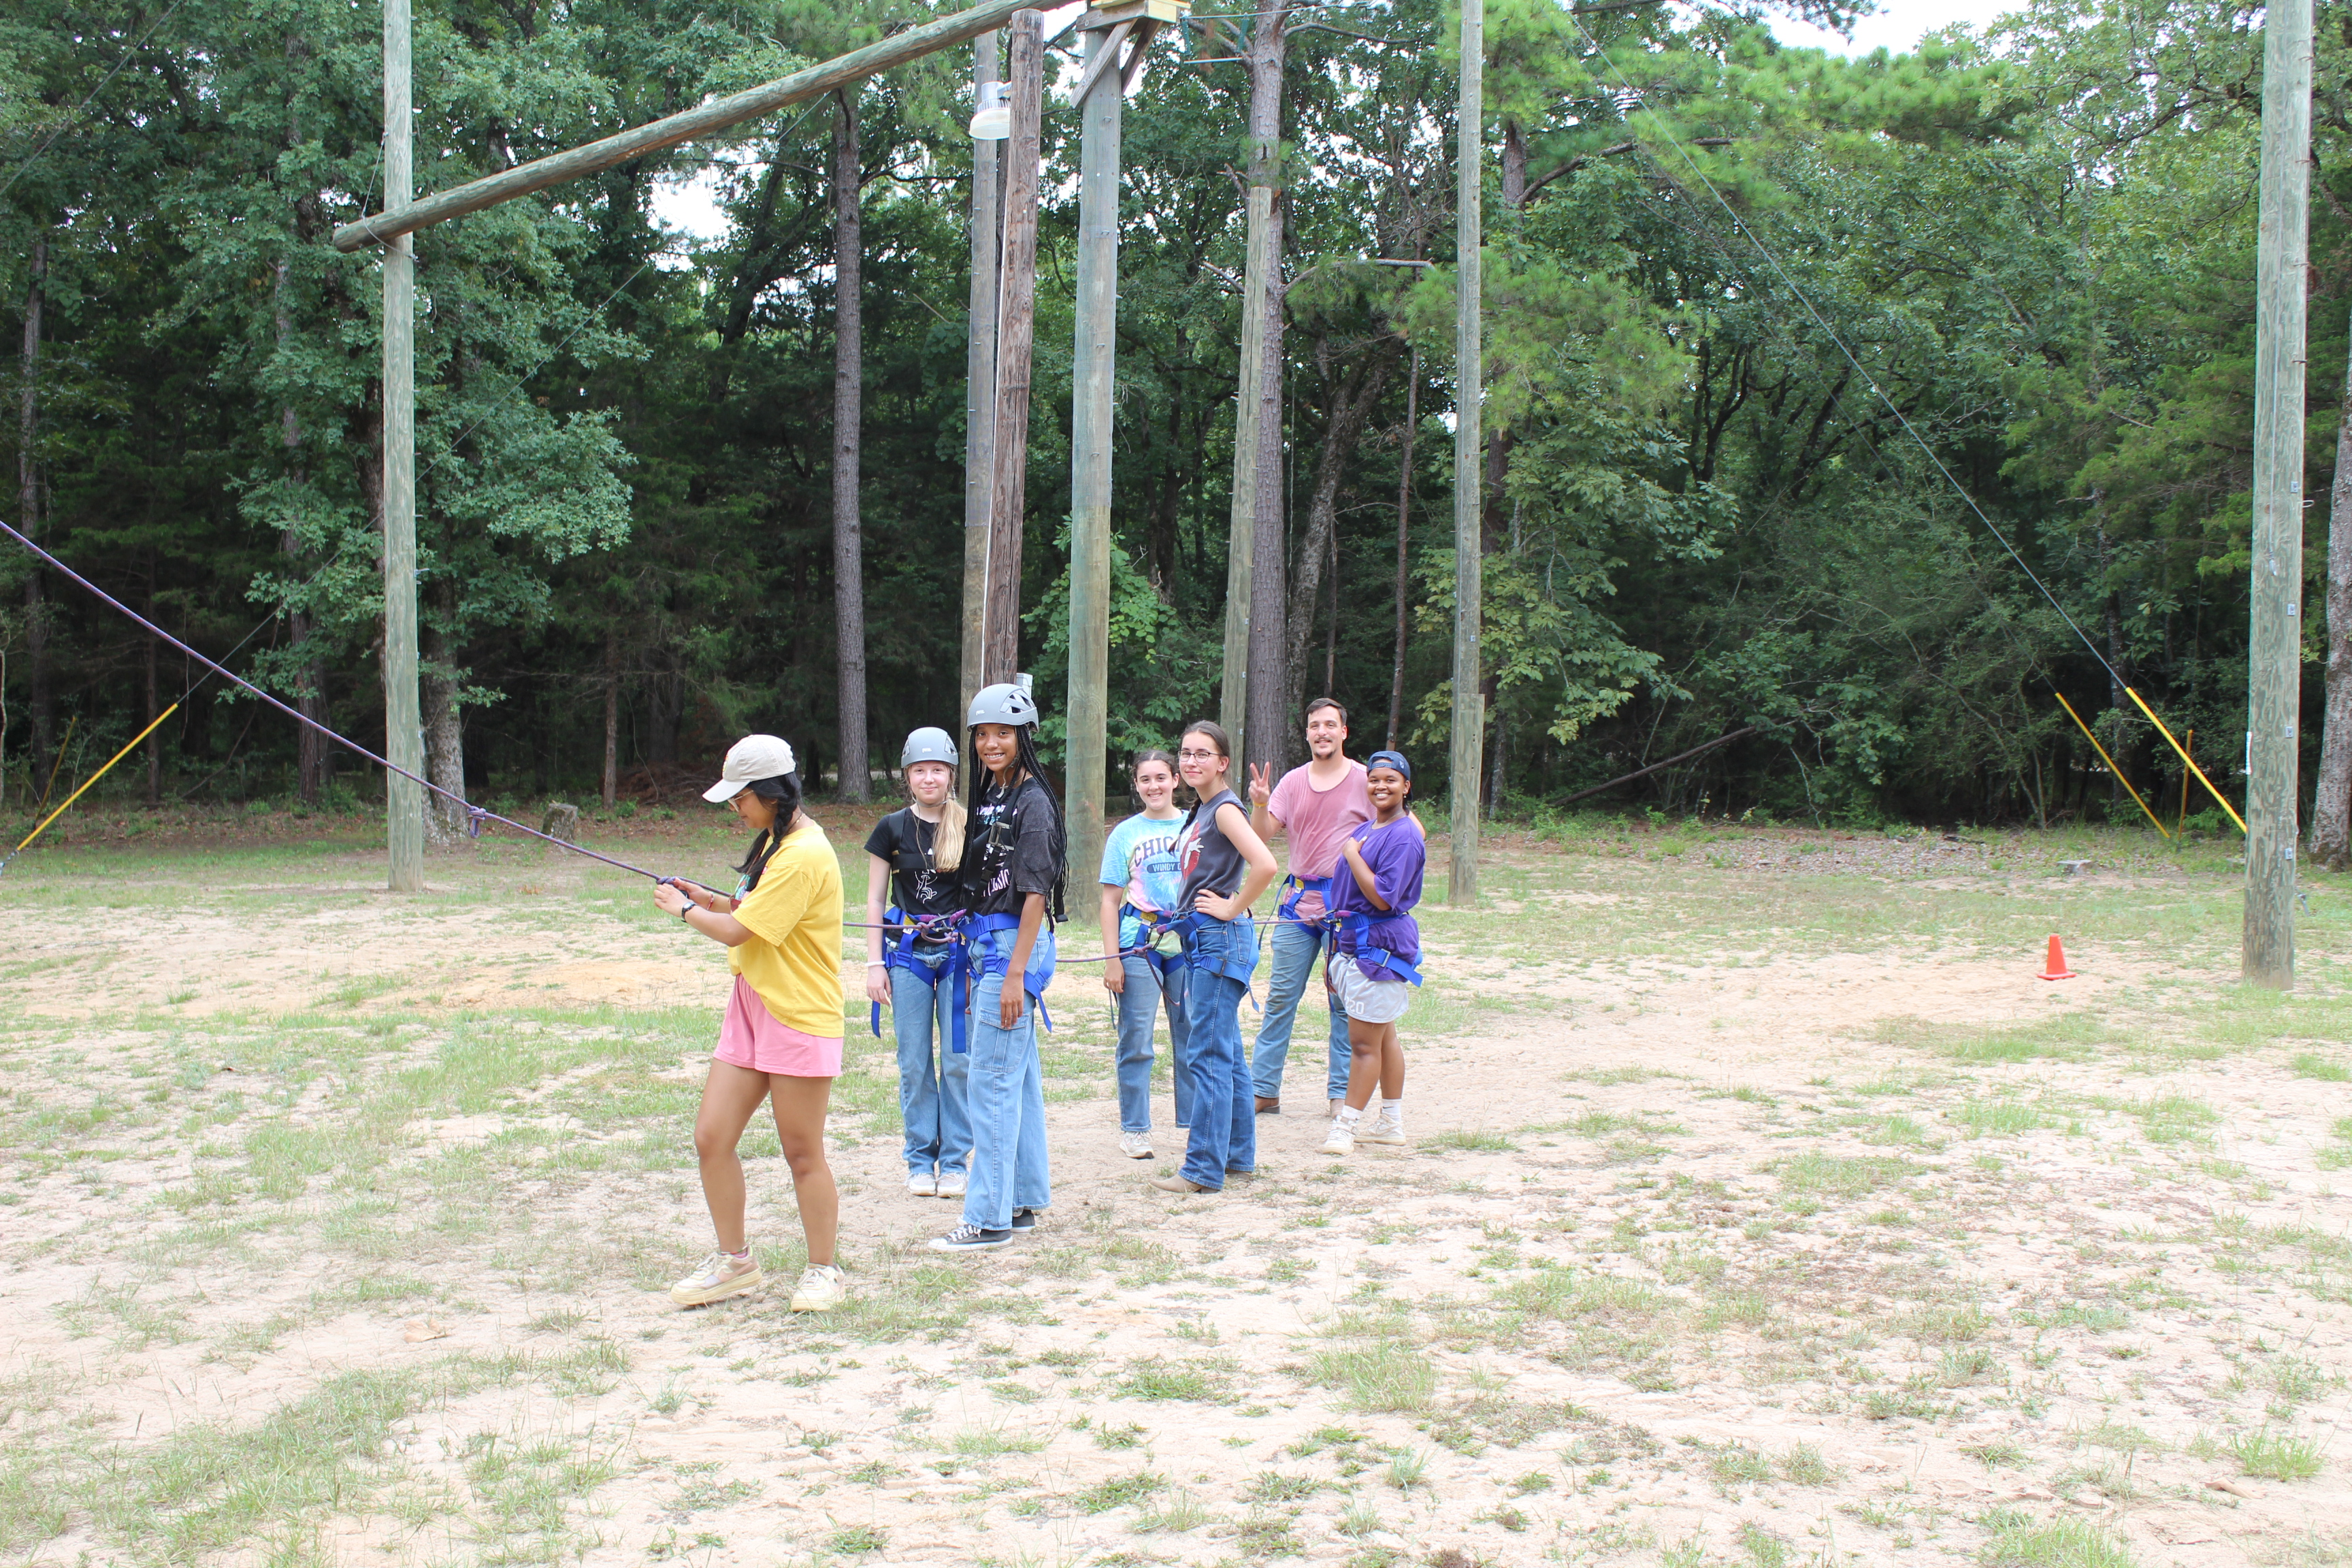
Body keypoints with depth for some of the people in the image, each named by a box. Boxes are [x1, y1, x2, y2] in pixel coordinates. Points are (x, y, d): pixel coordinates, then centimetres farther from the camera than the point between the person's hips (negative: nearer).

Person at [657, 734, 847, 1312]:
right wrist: (711, 900, 9)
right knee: (711, 1138, 5)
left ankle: (823, 1271, 17)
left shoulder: (804, 856, -19)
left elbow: (738, 932, -19)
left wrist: (684, 910, -2)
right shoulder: (777, 841, 13)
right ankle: (733, 1263, 20)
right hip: (751, 1008, 9)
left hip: (799, 1017, -9)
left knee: (802, 1154, 1)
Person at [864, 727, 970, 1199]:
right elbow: (875, 901, 7)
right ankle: (921, 1161, 15)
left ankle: (954, 1160, 10)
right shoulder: (892, 828, 3)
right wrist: (875, 963, 1)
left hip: (960, 949, -1)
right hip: (907, 954, 1)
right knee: (915, 1064, 4)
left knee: (959, 1061, -1)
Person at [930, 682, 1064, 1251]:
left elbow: (1036, 892, -16)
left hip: (1015, 943, -9)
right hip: (985, 941, 9)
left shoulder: (1032, 803, -13)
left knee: (993, 1080, -8)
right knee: (1020, 1076, 13)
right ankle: (1023, 1201, 21)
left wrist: (1015, 973, -19)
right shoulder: (987, 796, 14)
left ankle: (989, 1218, -3)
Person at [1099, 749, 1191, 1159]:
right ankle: (1134, 1129, 9)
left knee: (1191, 1036, 4)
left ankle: (1193, 1123, 16)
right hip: (1138, 943, -1)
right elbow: (1110, 899, 4)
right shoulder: (1125, 833, 5)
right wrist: (1111, 957, -3)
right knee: (1136, 1040, 0)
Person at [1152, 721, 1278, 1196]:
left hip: (1221, 939, -10)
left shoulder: (1225, 808, -13)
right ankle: (1239, 1153, 23)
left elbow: (1265, 866, -27)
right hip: (1201, 941, 10)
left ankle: (1204, 1169, -3)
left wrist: (1232, 908, -17)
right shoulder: (1200, 811, 15)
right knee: (1228, 1053, 15)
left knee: (1210, 1055, -7)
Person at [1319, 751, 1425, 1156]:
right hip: (1352, 944, 9)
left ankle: (1345, 1126, 0)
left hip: (1381, 948, -9)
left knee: (1365, 1042, -4)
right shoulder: (1364, 831, 14)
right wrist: (1333, 955, 18)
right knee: (1384, 1038, 16)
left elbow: (1382, 898, -23)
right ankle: (1392, 1123, 24)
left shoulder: (1404, 837, -13)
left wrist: (1352, 854, -15)